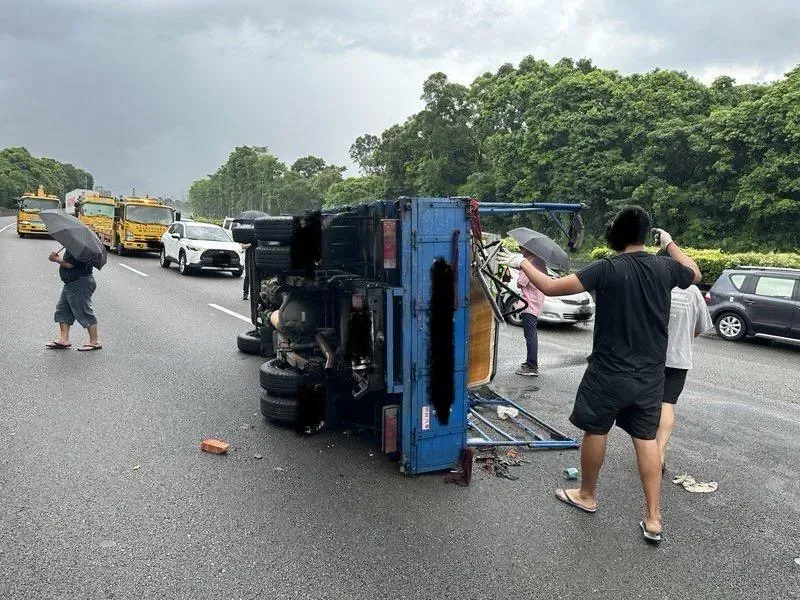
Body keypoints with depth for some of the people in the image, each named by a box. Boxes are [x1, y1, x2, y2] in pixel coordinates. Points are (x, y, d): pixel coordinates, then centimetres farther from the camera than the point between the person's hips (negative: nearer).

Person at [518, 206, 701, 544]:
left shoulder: (606, 270, -17)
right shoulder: (665, 267, -2)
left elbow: (551, 288, -19)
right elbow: (695, 274, 22)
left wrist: (523, 264, -5)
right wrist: (670, 244, 31)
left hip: (610, 372, -4)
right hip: (650, 373, 5)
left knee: (595, 431, 13)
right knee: (646, 438, 12)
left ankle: (587, 495, 31)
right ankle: (653, 519, 14)